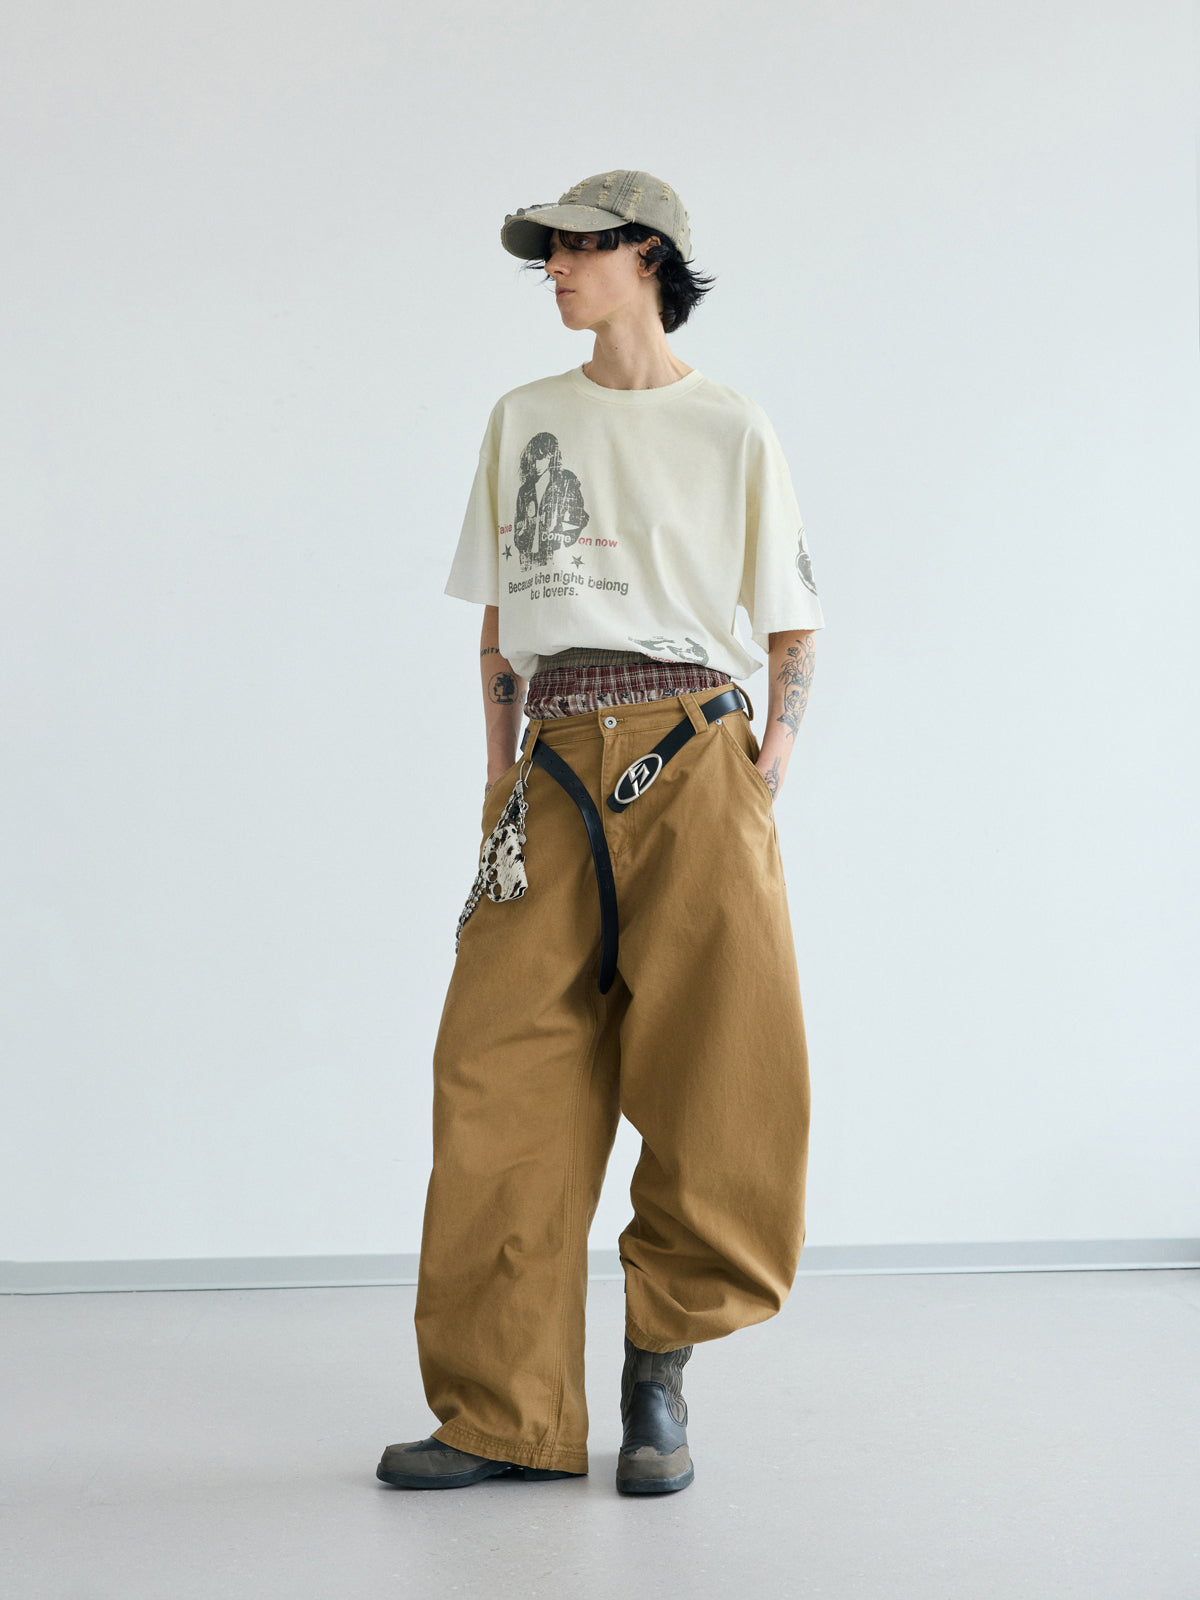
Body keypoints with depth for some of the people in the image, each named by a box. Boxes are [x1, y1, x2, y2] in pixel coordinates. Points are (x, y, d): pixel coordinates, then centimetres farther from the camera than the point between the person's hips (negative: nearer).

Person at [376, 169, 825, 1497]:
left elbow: (791, 628, 9)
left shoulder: (732, 429, 9)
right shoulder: (523, 419, 17)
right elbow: (496, 624, 16)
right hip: (551, 766, 3)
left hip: (691, 757, -2)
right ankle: (507, 1415, 5)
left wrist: (768, 769, -6)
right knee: (504, 1083, -4)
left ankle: (659, 1370, 11)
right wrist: (503, 775, 5)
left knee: (725, 1081, -10)